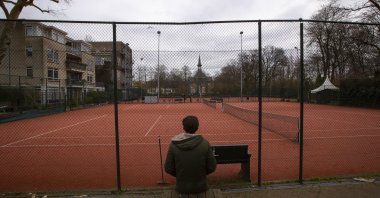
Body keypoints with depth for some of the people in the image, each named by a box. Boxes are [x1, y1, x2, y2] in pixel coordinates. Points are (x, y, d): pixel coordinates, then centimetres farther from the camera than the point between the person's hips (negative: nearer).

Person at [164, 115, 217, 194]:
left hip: (182, 188, 1)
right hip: (200, 187, 0)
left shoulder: (173, 144, -16)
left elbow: (168, 168, -9)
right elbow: (212, 167, -11)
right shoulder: (205, 143, -18)